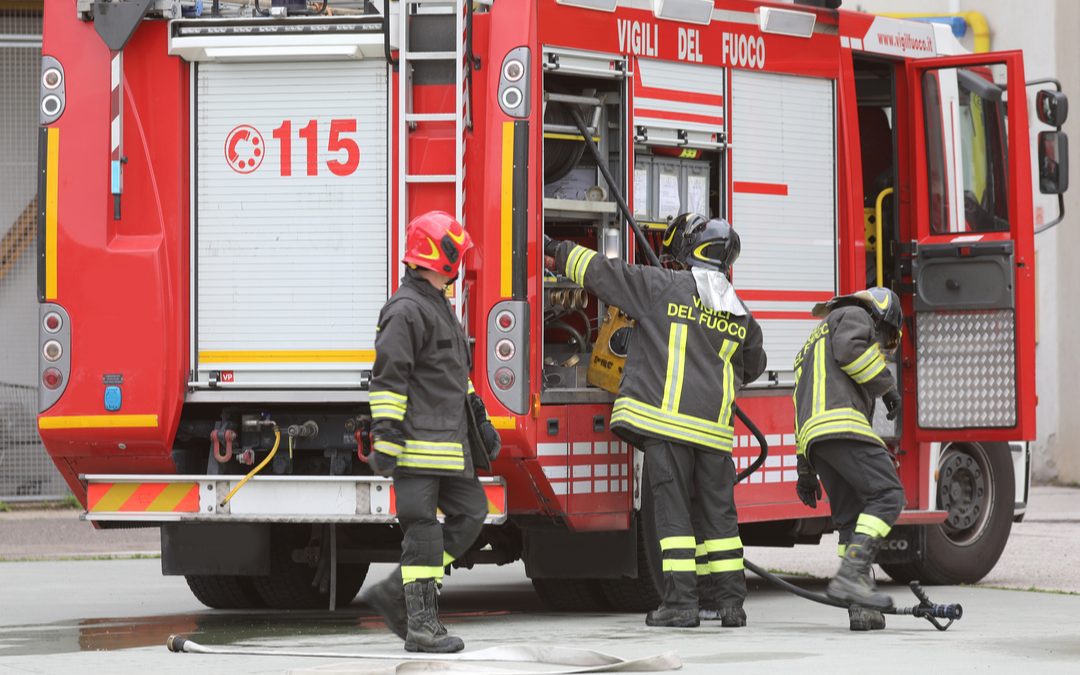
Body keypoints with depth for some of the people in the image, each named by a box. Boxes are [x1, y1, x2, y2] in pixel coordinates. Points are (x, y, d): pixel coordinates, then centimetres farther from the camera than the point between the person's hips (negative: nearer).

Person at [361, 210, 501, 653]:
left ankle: (395, 596, 12)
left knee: (470, 513, 10)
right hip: (418, 442, -10)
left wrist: (480, 420, 25)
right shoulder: (406, 310, -13)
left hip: (448, 442, 10)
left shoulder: (438, 306, 19)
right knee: (423, 529, -9)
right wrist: (385, 438, -23)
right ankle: (422, 625, -7)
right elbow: (388, 379, -19)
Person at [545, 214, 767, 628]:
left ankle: (680, 602, -7)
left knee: (673, 510, -3)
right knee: (717, 512, 11)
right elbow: (753, 366, 32)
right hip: (714, 425, 4)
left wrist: (559, 253, 18)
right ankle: (731, 600, 11)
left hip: (668, 419, -4)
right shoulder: (739, 316, 14)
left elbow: (600, 271, 3)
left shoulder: (663, 287, -1)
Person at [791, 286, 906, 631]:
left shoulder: (814, 344, 40)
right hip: (842, 422, -9)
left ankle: (861, 608, -3)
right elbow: (851, 348, -11)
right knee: (886, 493, -15)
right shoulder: (854, 316, 13)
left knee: (852, 516, 7)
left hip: (813, 438, 9)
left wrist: (806, 472, 35)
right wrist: (885, 384, 0)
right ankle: (851, 576, -30)